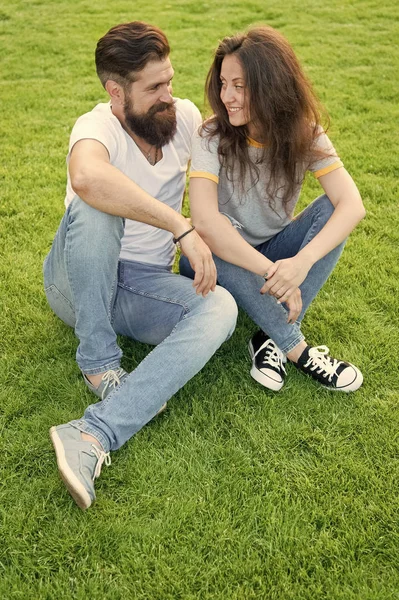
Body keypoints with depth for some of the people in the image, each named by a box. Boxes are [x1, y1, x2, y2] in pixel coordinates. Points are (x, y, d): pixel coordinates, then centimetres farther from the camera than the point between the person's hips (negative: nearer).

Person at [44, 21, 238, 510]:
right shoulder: (97, 127, -17)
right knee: (95, 206, -34)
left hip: (144, 287, 4)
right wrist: (181, 227, -42)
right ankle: (100, 364, -23)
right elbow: (86, 177, -44)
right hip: (77, 282, -4)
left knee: (221, 308, -28)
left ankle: (92, 436, -40)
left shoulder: (185, 116, 0)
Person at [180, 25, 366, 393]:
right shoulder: (213, 138, -19)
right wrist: (273, 273, -40)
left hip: (274, 254, 2)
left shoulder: (305, 136, -12)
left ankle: (273, 339, -26)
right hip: (225, 261, -2)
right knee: (213, 240, -36)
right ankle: (297, 350, -26)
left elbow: (352, 205, -26)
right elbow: (205, 221, -34)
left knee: (331, 210, -23)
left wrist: (302, 262, -43)